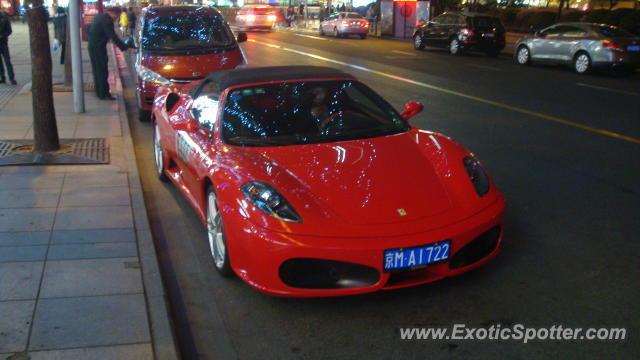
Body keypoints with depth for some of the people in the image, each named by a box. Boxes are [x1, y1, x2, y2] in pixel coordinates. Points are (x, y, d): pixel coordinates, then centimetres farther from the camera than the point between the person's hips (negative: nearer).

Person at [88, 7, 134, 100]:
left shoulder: (99, 16, 10)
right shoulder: (107, 21, -19)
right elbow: (113, 37, -23)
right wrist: (125, 48, -22)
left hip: (92, 46, 10)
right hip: (99, 48, -10)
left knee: (97, 70, 16)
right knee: (103, 71, -4)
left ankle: (99, 92, 24)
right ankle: (104, 94, -2)